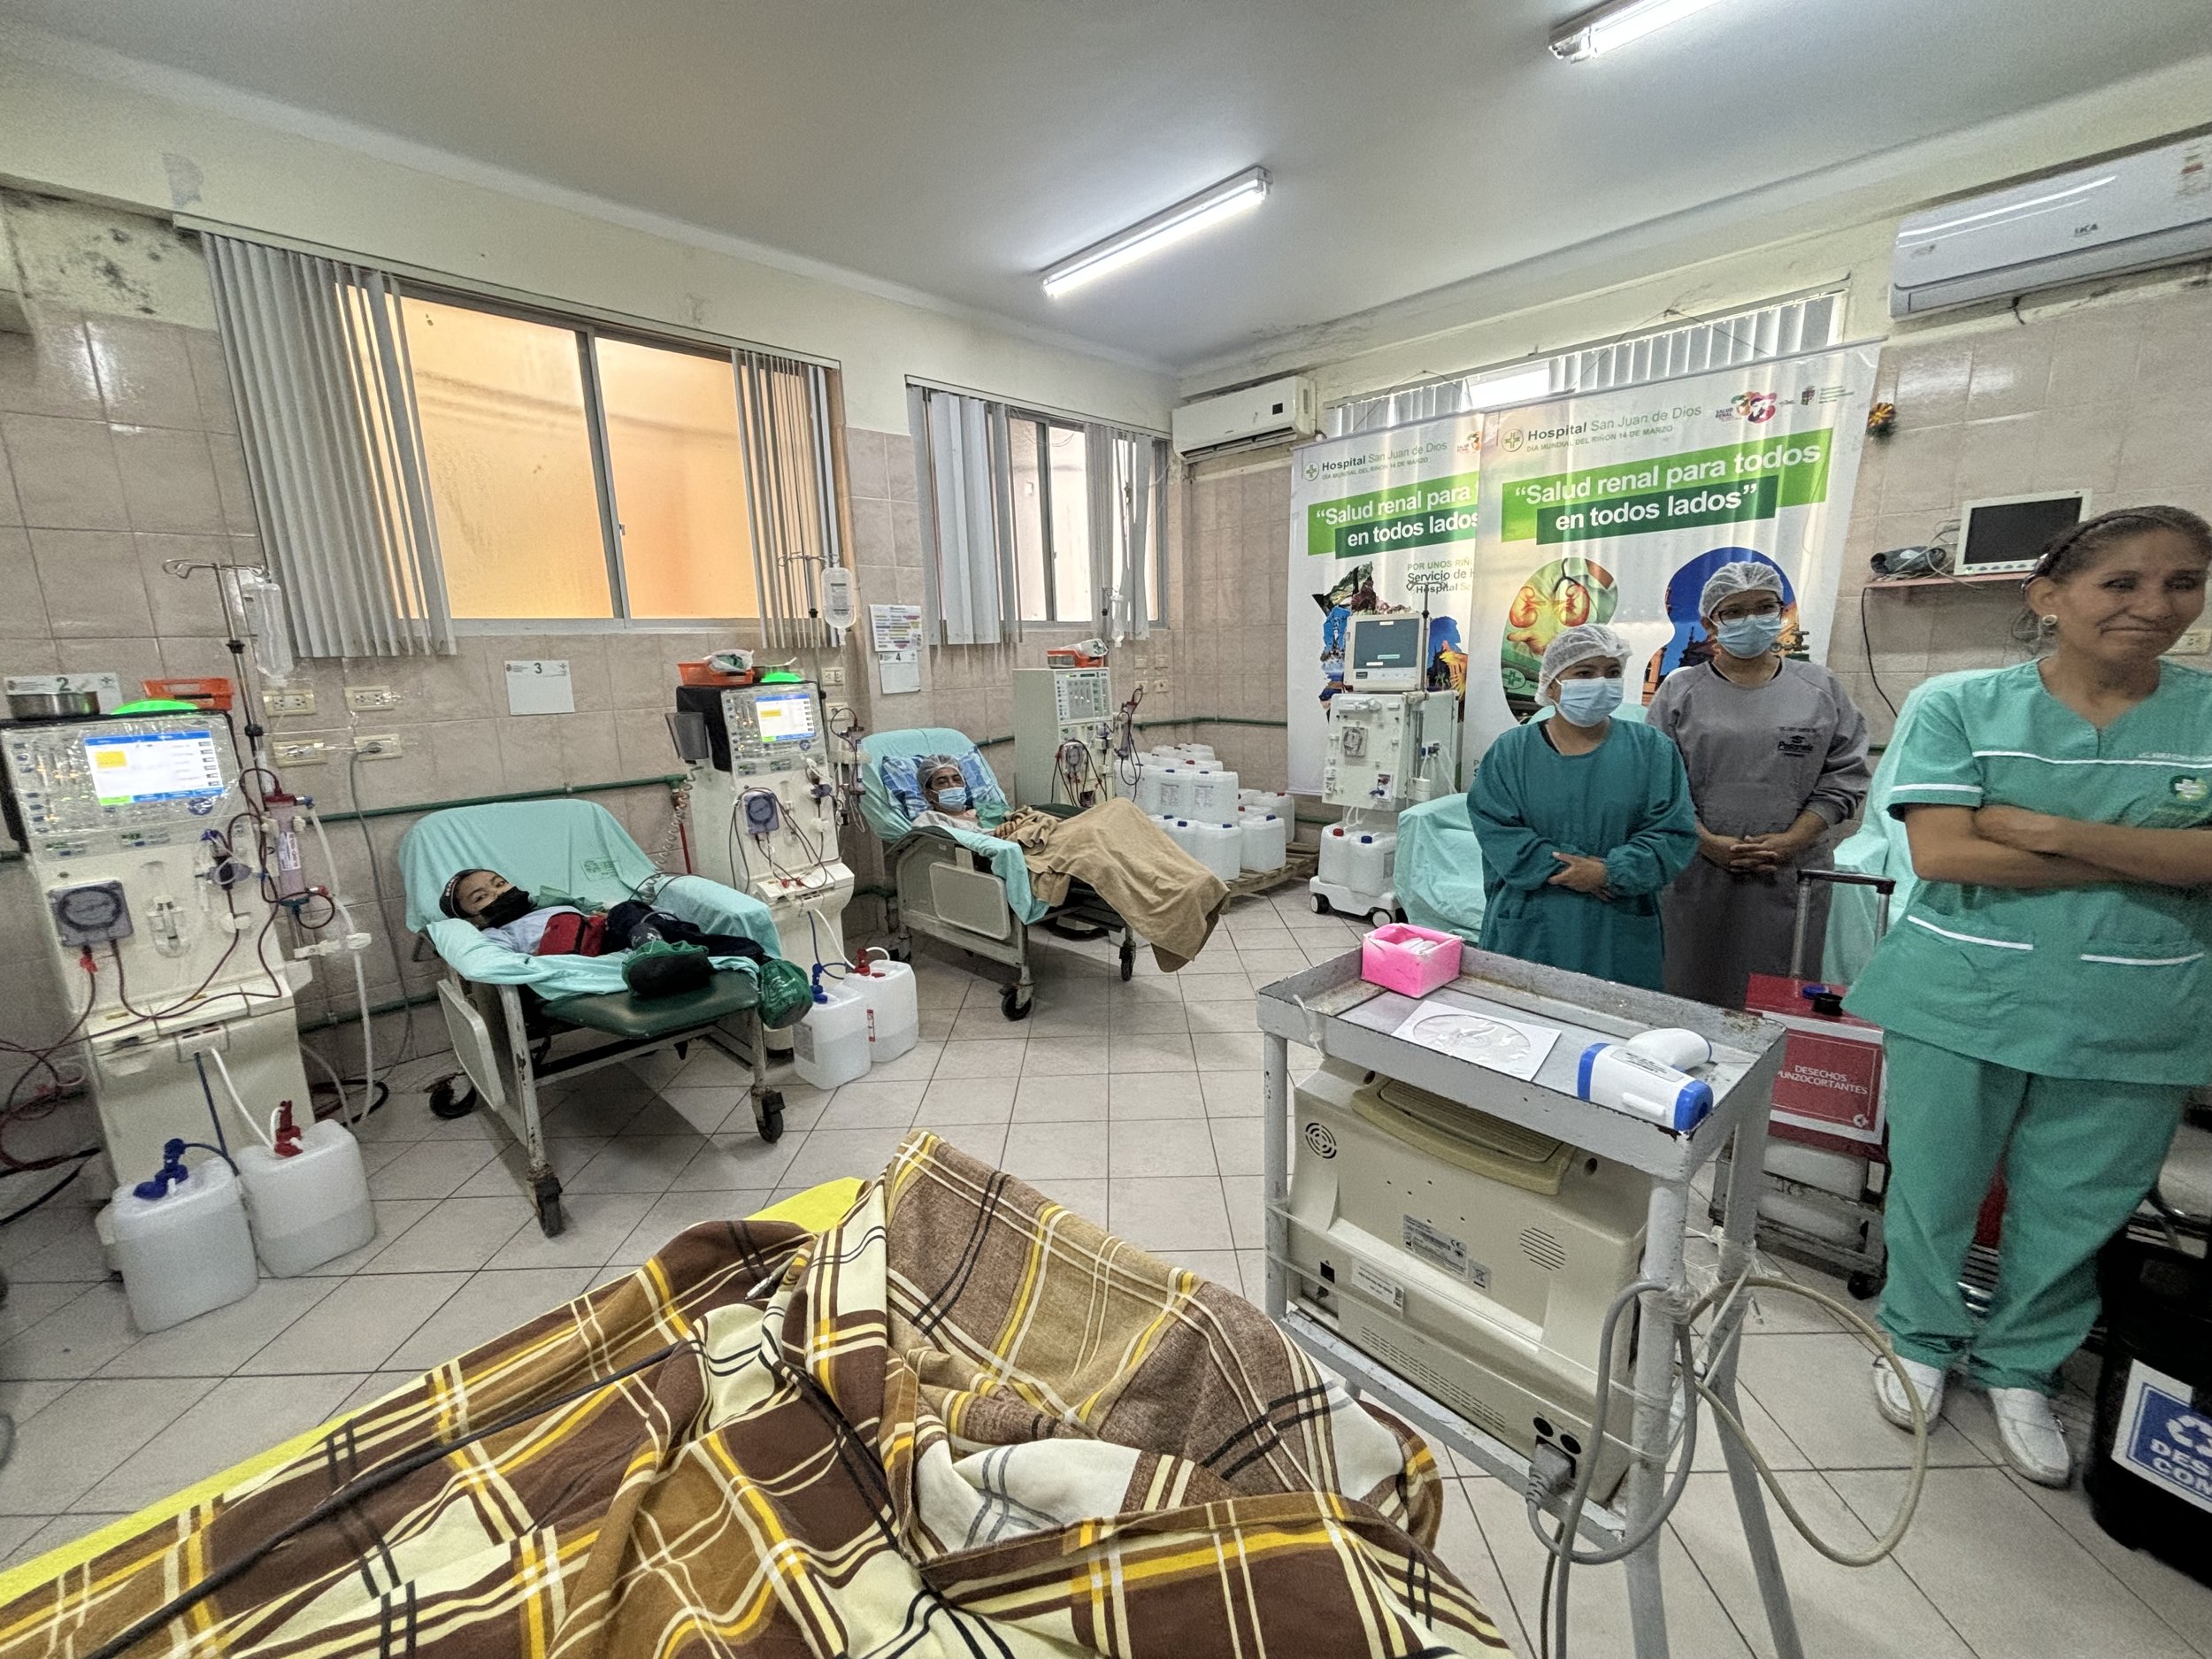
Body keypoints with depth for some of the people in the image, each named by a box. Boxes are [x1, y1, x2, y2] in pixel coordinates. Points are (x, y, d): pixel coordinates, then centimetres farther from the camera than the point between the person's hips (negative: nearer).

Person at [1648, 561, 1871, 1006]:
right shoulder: (1680, 690, 4)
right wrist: (1709, 843, -11)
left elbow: (1843, 777, 6)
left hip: (1787, 877, 1)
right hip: (1695, 874, -1)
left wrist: (1789, 842, -7)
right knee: (1687, 992, 5)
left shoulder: (1822, 690, 9)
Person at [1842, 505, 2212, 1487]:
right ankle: (1922, 1341, 35)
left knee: (2076, 1210, 15)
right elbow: (1938, 854, -14)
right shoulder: (1961, 705, -5)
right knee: (1933, 1187, 11)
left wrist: (2045, 830, -18)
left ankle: (2021, 1368, 38)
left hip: (2132, 1019, 3)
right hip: (1959, 999, -2)